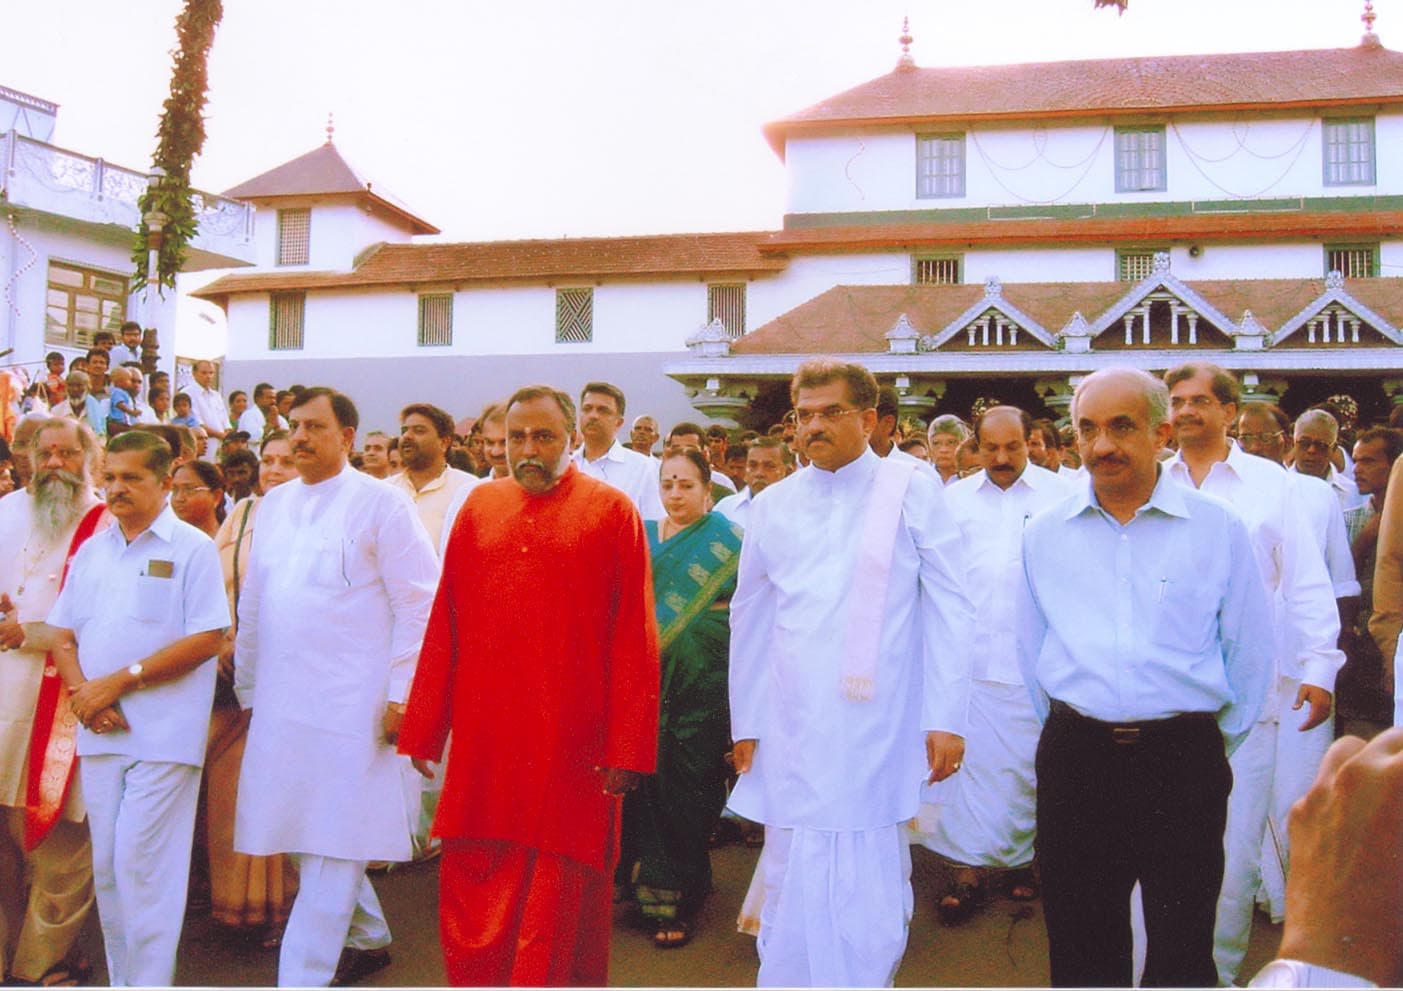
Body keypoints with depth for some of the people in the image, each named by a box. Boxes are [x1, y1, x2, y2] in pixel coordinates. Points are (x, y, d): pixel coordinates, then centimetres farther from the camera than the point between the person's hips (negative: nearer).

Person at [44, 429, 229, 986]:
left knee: (141, 864, -5)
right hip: (99, 731, 6)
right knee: (106, 864, 11)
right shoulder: (90, 551, 14)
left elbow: (207, 640, -12)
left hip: (163, 732, -6)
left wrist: (118, 681, -13)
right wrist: (85, 693, -7)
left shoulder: (191, 548, -4)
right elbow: (62, 636, 13)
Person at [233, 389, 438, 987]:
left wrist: (401, 695, -12)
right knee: (302, 843, 14)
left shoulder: (381, 505, -4)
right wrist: (248, 688, 18)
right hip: (280, 706, 6)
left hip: (350, 707, -6)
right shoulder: (273, 505, 13)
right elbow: (253, 605, 19)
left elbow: (418, 606, -7)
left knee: (332, 848, -3)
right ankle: (367, 938, 33)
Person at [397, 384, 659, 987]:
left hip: (570, 750, -3)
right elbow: (444, 626, 9)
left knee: (556, 904, 8)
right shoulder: (480, 506, 9)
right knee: (470, 902, 8)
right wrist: (423, 728, 6)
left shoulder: (611, 511, -1)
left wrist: (626, 750, -9)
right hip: (484, 743, 3)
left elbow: (634, 639, -5)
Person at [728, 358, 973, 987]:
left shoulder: (913, 492, 3)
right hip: (793, 733, 2)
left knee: (873, 894, 3)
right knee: (791, 887, 6)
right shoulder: (772, 505, 10)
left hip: (881, 732, -2)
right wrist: (745, 724, 12)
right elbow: (749, 621, 14)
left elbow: (947, 608, 1)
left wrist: (947, 717, -4)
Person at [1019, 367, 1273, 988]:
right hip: (1074, 760, 2)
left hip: (1184, 758, -2)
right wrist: (1073, 731, 13)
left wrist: (1215, 741, 9)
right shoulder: (1044, 535, 5)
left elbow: (1249, 651, 4)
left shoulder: (1218, 530, -1)